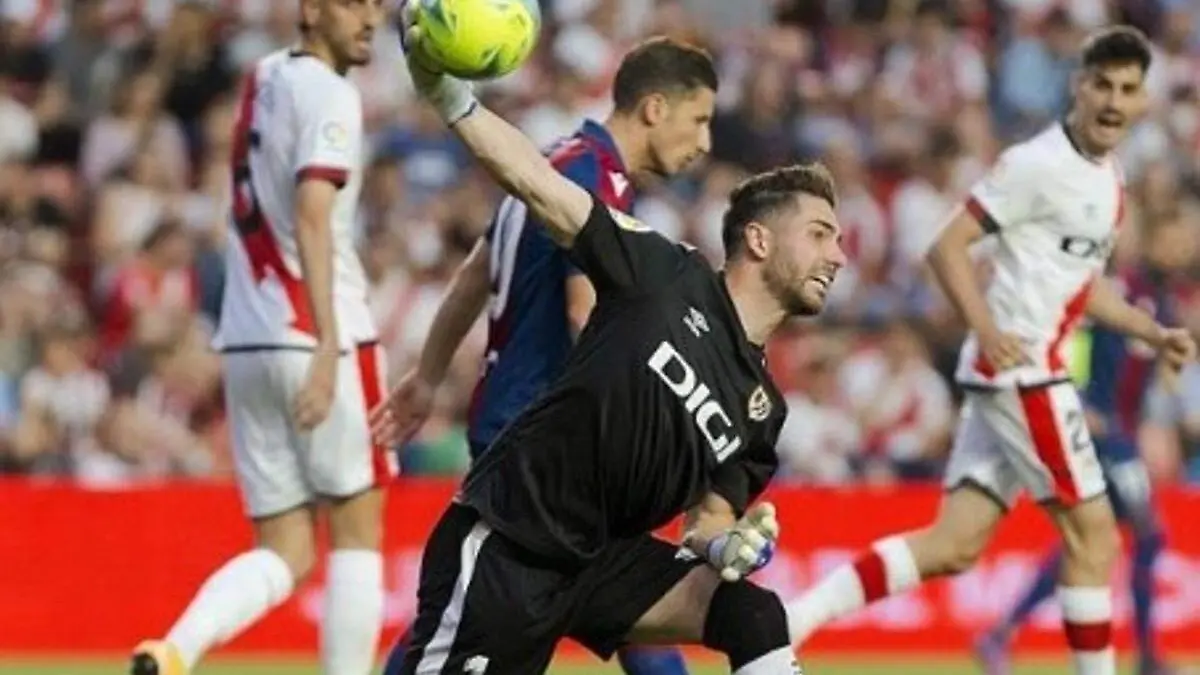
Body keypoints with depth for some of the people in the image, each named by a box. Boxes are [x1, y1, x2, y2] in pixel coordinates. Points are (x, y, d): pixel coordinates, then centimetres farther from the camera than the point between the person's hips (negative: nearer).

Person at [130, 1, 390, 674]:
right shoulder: (329, 95, -9)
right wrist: (329, 345, -29)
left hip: (246, 341, 7)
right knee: (358, 530, 6)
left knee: (284, 553, 6)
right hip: (316, 337, -7)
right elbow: (312, 218, -22)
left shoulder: (265, 78, 15)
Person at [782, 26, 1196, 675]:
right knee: (1091, 531, -5)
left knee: (956, 543, 3)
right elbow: (947, 246, -15)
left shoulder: (1107, 177, 16)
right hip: (1020, 365, -9)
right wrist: (987, 329, -27)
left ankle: (789, 619, -1)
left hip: (1021, 372, 9)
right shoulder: (1038, 164, -12)